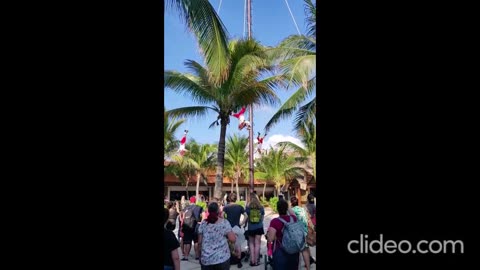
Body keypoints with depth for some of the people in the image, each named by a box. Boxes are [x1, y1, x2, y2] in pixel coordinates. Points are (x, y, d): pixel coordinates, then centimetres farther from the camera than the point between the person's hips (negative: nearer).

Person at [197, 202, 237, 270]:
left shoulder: (203, 224, 1)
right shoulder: (224, 223, -7)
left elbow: (199, 242, 5)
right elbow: (232, 239, -11)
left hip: (205, 259, 3)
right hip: (222, 258, -2)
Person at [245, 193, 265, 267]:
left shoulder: (248, 207, -8)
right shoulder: (261, 207, -1)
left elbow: (246, 218, -1)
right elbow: (262, 217, 9)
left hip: (251, 228, -1)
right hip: (259, 227, 1)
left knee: (251, 243, 14)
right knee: (257, 243, 7)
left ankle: (252, 260, 8)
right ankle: (256, 261, 9)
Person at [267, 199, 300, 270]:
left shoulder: (275, 221, -21)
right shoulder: (293, 218, -6)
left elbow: (270, 239, -21)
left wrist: (268, 232, -2)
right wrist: (287, 206, 30)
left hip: (280, 252, -4)